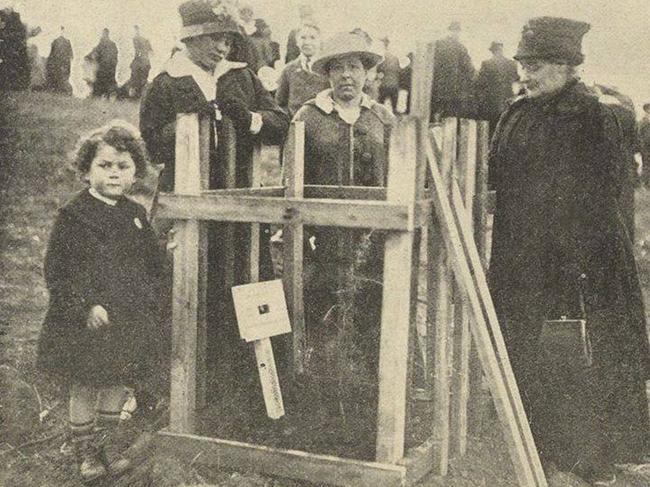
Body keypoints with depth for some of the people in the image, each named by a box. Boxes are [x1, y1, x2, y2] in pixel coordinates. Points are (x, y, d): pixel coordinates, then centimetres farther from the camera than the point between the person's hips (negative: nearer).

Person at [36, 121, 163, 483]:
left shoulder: (136, 216, 6)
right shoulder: (73, 216, -9)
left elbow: (154, 266, 14)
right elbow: (57, 273, -11)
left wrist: (150, 303, 2)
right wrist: (85, 307, -19)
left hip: (128, 320, 4)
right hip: (83, 324, -4)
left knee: (116, 385, 14)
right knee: (84, 389, 7)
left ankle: (106, 442, 34)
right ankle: (85, 450, 25)